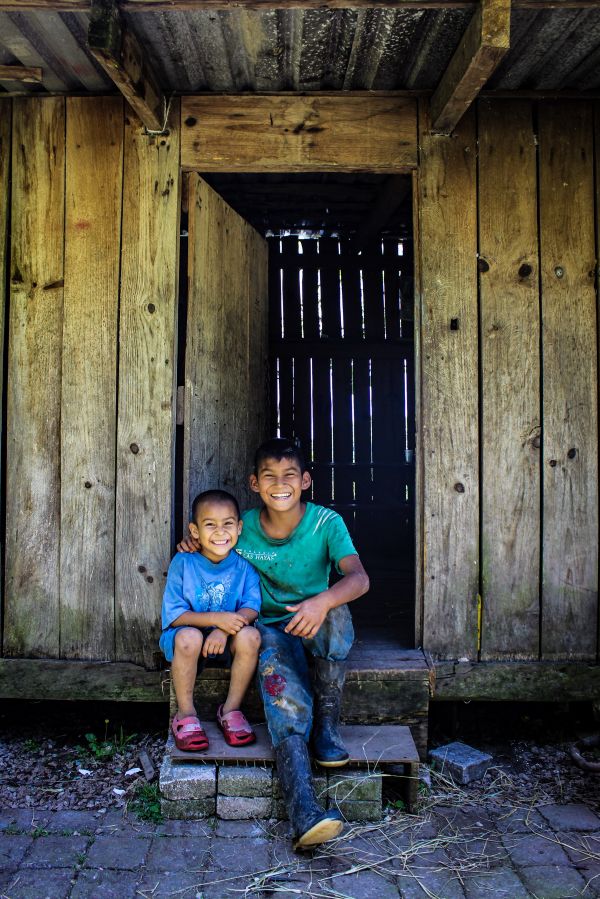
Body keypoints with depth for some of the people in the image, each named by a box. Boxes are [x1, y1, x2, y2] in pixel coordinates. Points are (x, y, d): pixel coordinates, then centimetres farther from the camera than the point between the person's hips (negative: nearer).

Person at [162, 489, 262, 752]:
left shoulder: (243, 564, -7)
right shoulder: (183, 562, -11)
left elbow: (251, 609, -15)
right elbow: (174, 615, -15)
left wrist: (224, 630, -34)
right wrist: (216, 618, -29)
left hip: (228, 640, 2)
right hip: (188, 637, -2)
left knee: (250, 636, -29)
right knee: (189, 637, -35)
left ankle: (231, 709, -8)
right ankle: (186, 714, -13)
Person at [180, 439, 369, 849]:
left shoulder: (326, 522, -9)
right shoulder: (243, 528, -2)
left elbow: (359, 577, -24)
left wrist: (322, 602, -45)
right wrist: (196, 547, -5)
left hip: (316, 627, 0)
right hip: (270, 628, 0)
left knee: (336, 612, -36)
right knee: (286, 699, -30)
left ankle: (327, 722, -18)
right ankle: (304, 811, -43)